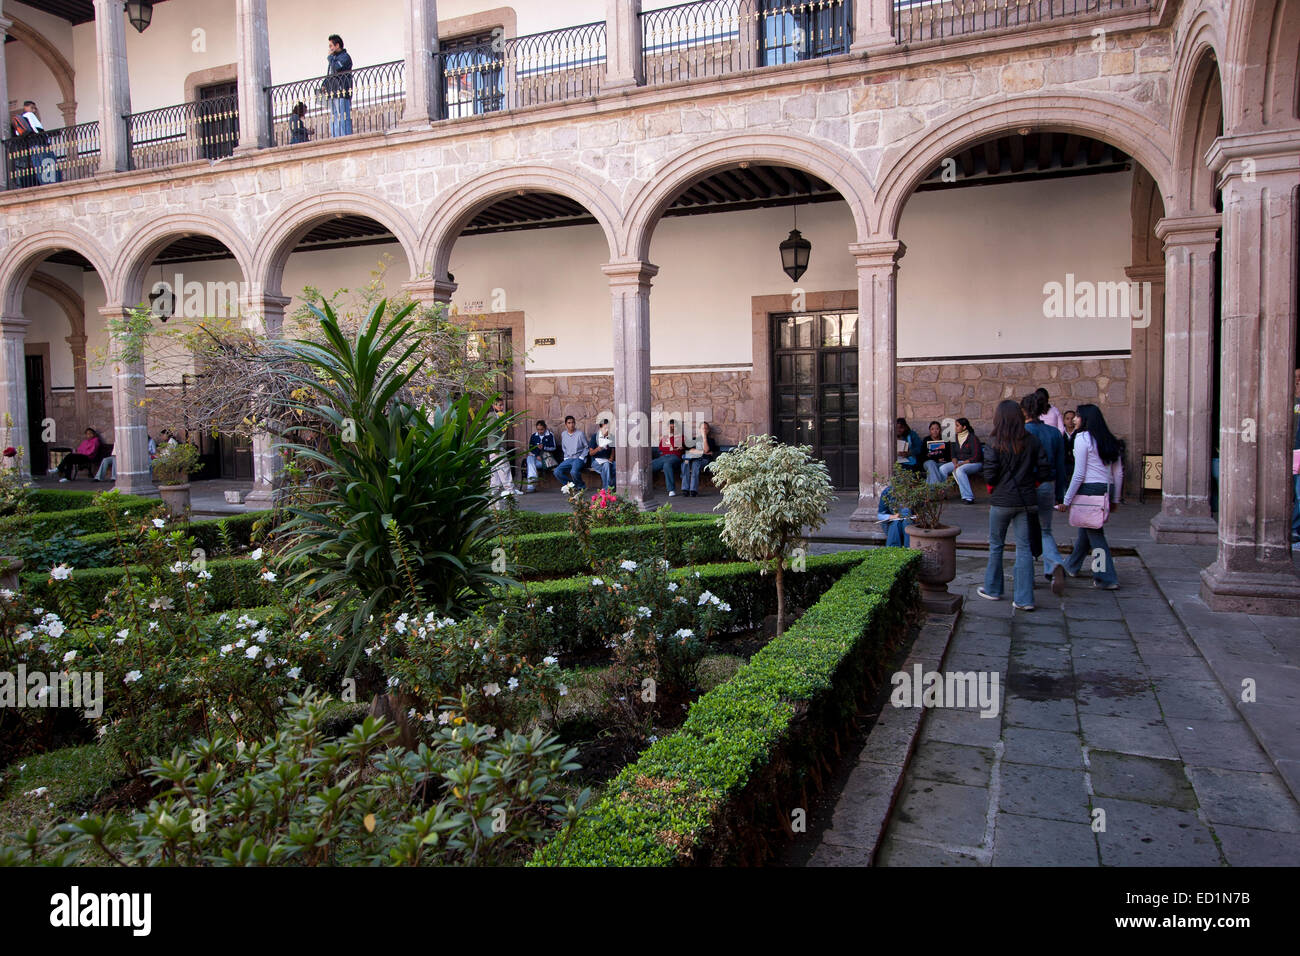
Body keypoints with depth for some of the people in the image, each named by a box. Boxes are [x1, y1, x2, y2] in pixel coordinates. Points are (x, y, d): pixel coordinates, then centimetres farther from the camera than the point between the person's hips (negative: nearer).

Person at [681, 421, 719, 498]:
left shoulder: (711, 439, 12)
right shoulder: (696, 439, 25)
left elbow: (706, 450, -6)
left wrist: (704, 437, -4)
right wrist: (702, 452, -1)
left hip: (705, 459, -4)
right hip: (695, 458, 4)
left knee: (695, 463, -36)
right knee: (686, 463, -29)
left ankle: (694, 490, -40)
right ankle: (685, 489, -32)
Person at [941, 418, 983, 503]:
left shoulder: (972, 438, -13)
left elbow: (975, 457, -18)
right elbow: (953, 454, 9)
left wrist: (961, 464, -24)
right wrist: (955, 464, -13)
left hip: (975, 463, -7)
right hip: (960, 462, 7)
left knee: (960, 470, -37)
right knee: (942, 468, -16)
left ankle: (968, 497, -37)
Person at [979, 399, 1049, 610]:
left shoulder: (995, 443, -10)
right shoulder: (1031, 441, 0)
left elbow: (990, 474, -13)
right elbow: (1043, 470, -1)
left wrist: (992, 490, 6)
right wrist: (1029, 486, 12)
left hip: (1002, 500, -3)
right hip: (1026, 500, 3)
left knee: (996, 545, 14)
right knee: (1024, 547, 5)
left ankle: (993, 589, 26)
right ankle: (1024, 599, 3)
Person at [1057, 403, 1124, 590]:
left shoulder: (1082, 438, -10)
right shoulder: (1110, 441, 11)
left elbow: (1079, 474, -14)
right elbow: (1118, 473, 13)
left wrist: (1066, 500, -10)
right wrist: (1115, 499, 21)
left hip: (1089, 488, -8)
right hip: (1106, 489, 8)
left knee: (1094, 533, -2)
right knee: (1086, 529, 21)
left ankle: (1107, 579, -4)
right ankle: (1071, 566, 38)